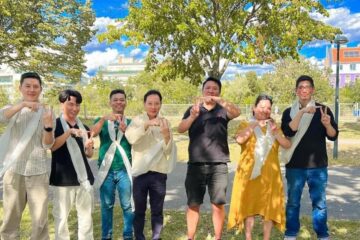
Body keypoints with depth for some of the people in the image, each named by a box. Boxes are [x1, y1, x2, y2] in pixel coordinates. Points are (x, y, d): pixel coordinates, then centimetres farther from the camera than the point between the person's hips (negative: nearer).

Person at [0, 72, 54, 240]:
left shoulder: (46, 113, 4)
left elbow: (47, 145, -4)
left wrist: (48, 126, -23)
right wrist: (23, 104, -33)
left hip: (38, 171, 0)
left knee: (40, 220, 5)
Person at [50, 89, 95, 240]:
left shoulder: (83, 127, 13)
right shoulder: (55, 124, 0)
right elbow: (52, 146, -15)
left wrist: (89, 147, -6)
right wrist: (70, 131, -24)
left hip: (83, 176, 4)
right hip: (63, 178, -4)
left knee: (86, 215, 10)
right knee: (61, 216, 3)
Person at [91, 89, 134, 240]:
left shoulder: (130, 123, 7)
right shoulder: (102, 121, 7)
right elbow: (92, 133, -14)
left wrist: (126, 131, -22)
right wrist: (104, 118, -31)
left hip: (124, 170, 0)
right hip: (106, 170, 0)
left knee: (127, 205, 5)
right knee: (106, 206, 9)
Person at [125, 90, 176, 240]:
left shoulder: (165, 123, 5)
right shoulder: (137, 120, 0)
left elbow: (169, 150, -2)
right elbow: (130, 138, -20)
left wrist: (166, 135, -21)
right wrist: (147, 125, -32)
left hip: (159, 173, 1)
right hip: (140, 172, -1)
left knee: (157, 211, 10)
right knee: (139, 210, 10)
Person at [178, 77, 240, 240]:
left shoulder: (223, 110, 6)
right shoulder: (193, 109, 8)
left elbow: (237, 112, -15)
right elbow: (180, 129, -6)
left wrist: (219, 100, -32)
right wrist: (192, 116, -27)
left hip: (219, 165, 0)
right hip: (196, 164, 1)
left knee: (218, 205, 2)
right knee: (193, 204, 5)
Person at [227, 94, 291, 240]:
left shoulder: (275, 126, 15)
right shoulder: (245, 124, 4)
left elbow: (287, 145, 3)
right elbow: (239, 139, -17)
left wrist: (275, 132, -10)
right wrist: (254, 125, -15)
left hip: (269, 174, 3)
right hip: (249, 173, -3)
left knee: (269, 206, 4)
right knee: (249, 205, 2)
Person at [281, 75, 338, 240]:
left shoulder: (323, 110, 2)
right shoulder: (289, 112, 3)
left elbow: (333, 136, -4)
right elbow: (287, 132, -15)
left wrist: (327, 124, -24)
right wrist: (302, 112, -23)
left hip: (318, 166, 0)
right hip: (294, 166, 0)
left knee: (319, 202, 7)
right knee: (293, 202, 9)